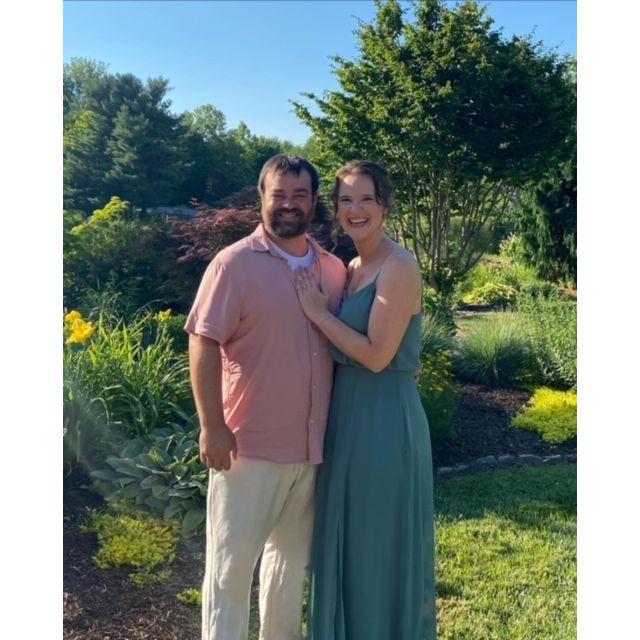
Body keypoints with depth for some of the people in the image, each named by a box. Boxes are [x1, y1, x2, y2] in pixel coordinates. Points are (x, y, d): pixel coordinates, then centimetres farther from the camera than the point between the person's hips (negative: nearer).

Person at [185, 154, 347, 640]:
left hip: (312, 445, 6)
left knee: (293, 556, 20)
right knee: (231, 562, 5)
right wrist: (212, 426, -17)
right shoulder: (234, 264, -8)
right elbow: (204, 345, -12)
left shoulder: (334, 270, 7)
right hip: (249, 444, -5)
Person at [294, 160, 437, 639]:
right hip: (348, 417, 9)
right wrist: (318, 309, 2)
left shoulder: (399, 267, -15)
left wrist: (318, 313, -14)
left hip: (385, 420, -9)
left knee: (382, 545, 8)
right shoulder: (352, 268, 10)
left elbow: (377, 354, -20)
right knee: (347, 541, 21)